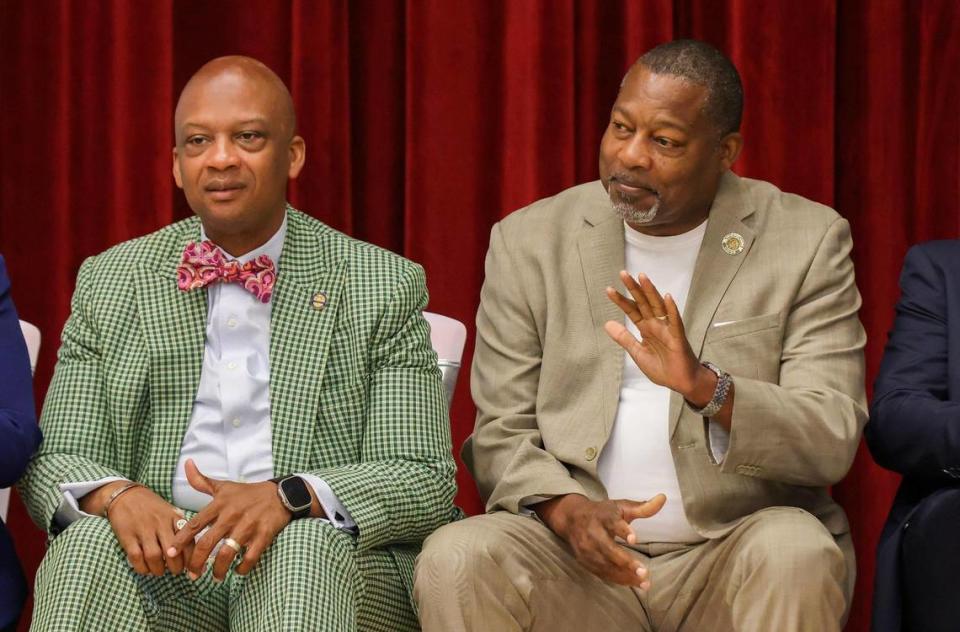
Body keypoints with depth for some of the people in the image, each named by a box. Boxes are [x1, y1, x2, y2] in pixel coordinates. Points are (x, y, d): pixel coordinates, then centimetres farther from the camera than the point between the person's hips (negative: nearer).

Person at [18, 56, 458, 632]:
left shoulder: (385, 287, 5)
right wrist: (116, 495, -18)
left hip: (328, 564, -1)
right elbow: (55, 464, 8)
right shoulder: (108, 282, 13)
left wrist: (288, 497, -21)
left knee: (309, 545, -35)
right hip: (163, 569, 1)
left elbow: (427, 482, -1)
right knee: (90, 543, -31)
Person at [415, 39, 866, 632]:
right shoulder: (529, 240, 7)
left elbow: (832, 442, -7)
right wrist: (565, 508, -18)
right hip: (579, 559, 1)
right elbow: (501, 433, 5)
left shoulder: (809, 241, 2)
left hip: (736, 559, -1)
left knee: (796, 553, -34)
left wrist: (705, 386, -25)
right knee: (454, 560, -28)